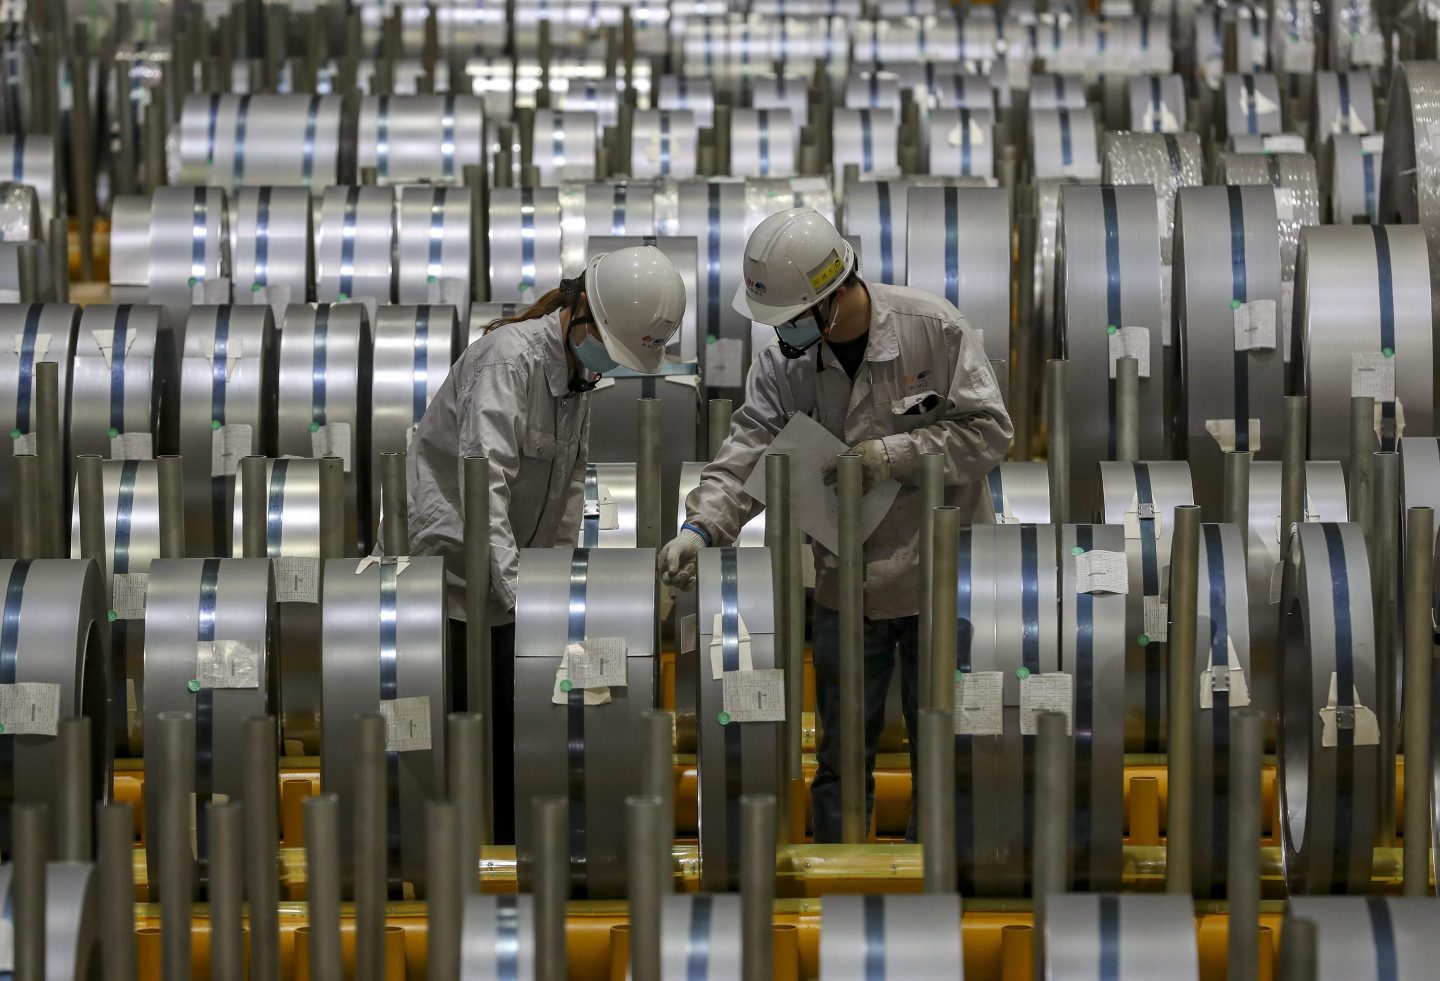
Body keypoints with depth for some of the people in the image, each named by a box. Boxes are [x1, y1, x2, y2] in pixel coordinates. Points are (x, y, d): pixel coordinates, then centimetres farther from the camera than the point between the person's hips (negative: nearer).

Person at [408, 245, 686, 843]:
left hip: (515, 564, 8)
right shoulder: (511, 355, -21)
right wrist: (517, 590, -39)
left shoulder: (581, 365, 7)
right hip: (458, 556, -8)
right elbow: (485, 479, -32)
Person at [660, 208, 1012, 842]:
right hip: (847, 588, 3)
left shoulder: (933, 328, -14)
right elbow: (744, 458, -14)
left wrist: (893, 456, -23)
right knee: (842, 762, 10)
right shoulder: (782, 364, -6)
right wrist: (699, 529, -31)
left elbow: (988, 431, -12)